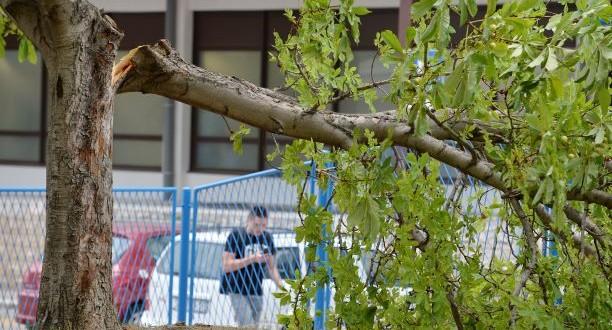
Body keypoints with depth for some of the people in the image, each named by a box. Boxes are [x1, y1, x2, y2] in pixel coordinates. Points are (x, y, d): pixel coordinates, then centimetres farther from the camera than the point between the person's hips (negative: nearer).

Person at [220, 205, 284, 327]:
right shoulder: (236, 235, -10)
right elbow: (226, 266, -15)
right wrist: (252, 259, -22)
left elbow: (272, 267, 15)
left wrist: (281, 285, -1)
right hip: (237, 290, -6)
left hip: (256, 291, 6)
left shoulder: (267, 238, 7)